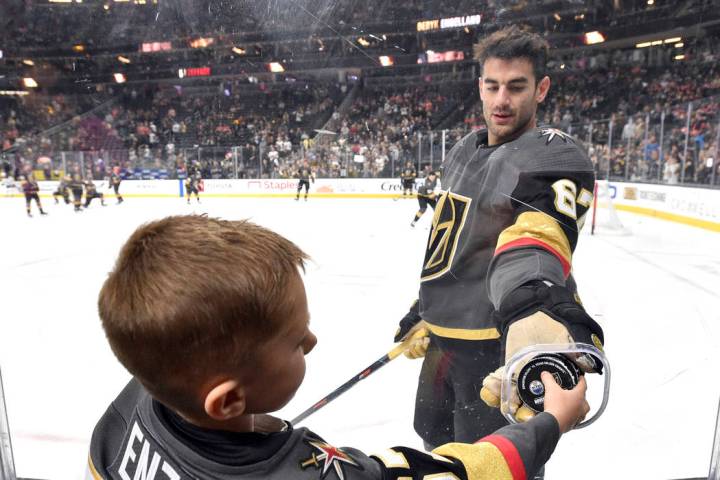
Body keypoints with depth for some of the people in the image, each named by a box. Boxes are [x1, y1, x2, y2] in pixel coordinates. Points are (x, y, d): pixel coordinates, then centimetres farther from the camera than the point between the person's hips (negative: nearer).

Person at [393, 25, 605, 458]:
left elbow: (537, 233, -39)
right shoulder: (463, 153, 9)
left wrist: (533, 307, -59)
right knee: (434, 436, 27)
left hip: (501, 347, -8)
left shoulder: (557, 156, -16)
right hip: (443, 340, 8)